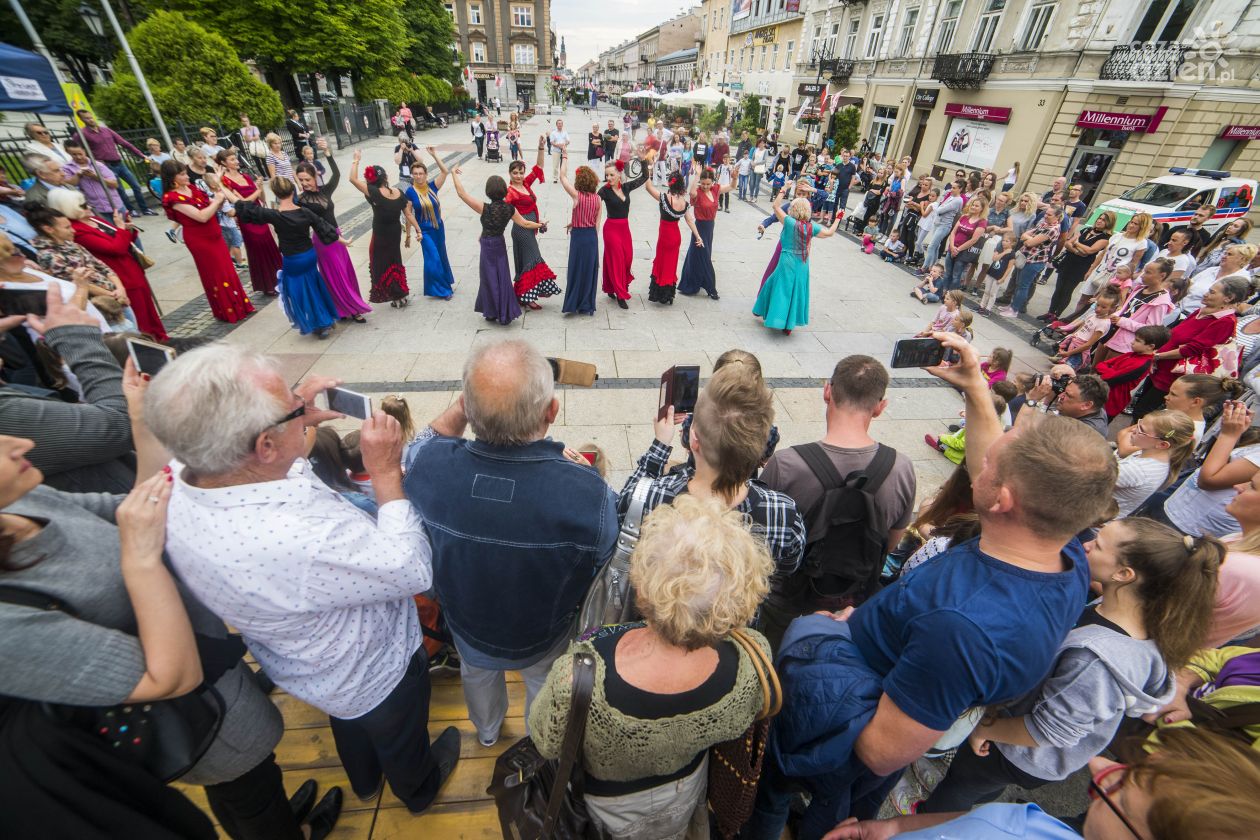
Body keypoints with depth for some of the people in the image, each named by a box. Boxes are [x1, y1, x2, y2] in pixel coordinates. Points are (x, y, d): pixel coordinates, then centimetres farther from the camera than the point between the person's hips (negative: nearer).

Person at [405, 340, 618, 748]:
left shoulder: (428, 466, -36)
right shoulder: (588, 493, -44)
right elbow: (602, 564, -21)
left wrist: (461, 405, -21)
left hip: (466, 626, 3)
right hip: (542, 639, -2)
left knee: (477, 672, 37)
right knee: (544, 684, 33)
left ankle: (486, 731, 69)